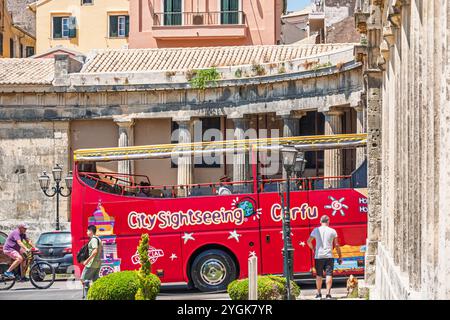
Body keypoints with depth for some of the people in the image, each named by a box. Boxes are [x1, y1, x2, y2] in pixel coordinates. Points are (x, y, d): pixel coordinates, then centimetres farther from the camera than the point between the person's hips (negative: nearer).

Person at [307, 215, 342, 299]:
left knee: (319, 275, 9)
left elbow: (309, 241, 2)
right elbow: (336, 245, 3)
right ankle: (328, 294, -8)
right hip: (329, 256, -1)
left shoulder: (316, 230, 3)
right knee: (329, 275, -1)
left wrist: (313, 249, 20)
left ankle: (319, 294, 12)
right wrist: (340, 256, 10)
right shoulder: (332, 231, 2)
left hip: (318, 256, 1)